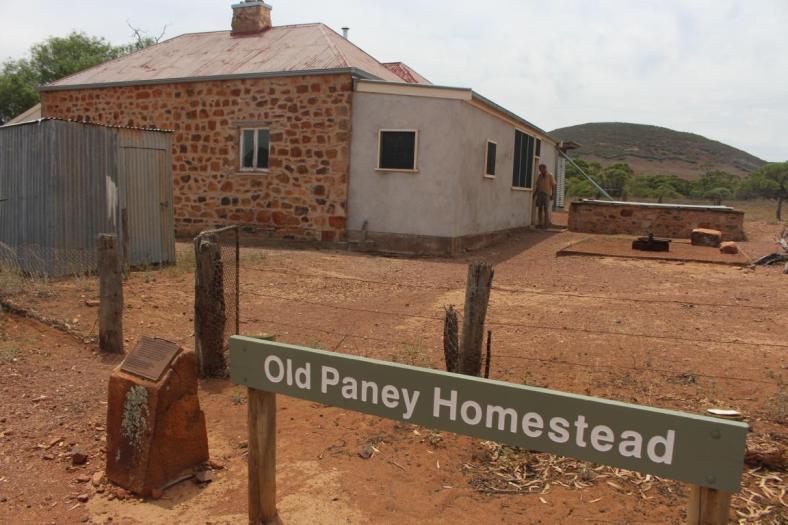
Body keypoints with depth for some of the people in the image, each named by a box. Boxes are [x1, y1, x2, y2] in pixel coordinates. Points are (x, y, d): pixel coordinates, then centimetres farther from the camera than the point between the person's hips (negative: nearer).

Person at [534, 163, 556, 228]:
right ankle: (540, 223, 6)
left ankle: (546, 224, -5)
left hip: (547, 194, -5)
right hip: (539, 194, 5)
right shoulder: (539, 176, 11)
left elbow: (553, 185, -5)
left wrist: (553, 195, -11)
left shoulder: (550, 175, -3)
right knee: (540, 208, 3)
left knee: (546, 209, -8)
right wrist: (535, 193, 9)